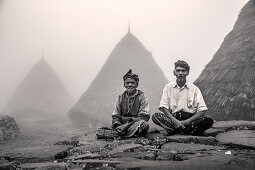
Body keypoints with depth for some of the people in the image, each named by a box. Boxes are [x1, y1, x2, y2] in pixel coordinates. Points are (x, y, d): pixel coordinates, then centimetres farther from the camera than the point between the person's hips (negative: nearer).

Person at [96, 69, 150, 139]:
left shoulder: (142, 97, 5)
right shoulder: (120, 98, 15)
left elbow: (144, 117, -5)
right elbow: (115, 116, 12)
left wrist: (131, 121, -19)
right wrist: (117, 125, -11)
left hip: (137, 125, -3)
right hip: (123, 124, 3)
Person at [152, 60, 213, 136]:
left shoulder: (194, 89, 4)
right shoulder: (168, 87, 7)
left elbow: (202, 111, -3)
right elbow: (164, 108, -2)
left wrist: (187, 121, -17)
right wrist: (175, 121, -19)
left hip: (190, 118, 0)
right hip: (173, 118, 0)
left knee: (209, 121, -26)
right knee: (155, 116, -27)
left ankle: (175, 131, -31)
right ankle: (189, 131, -31)